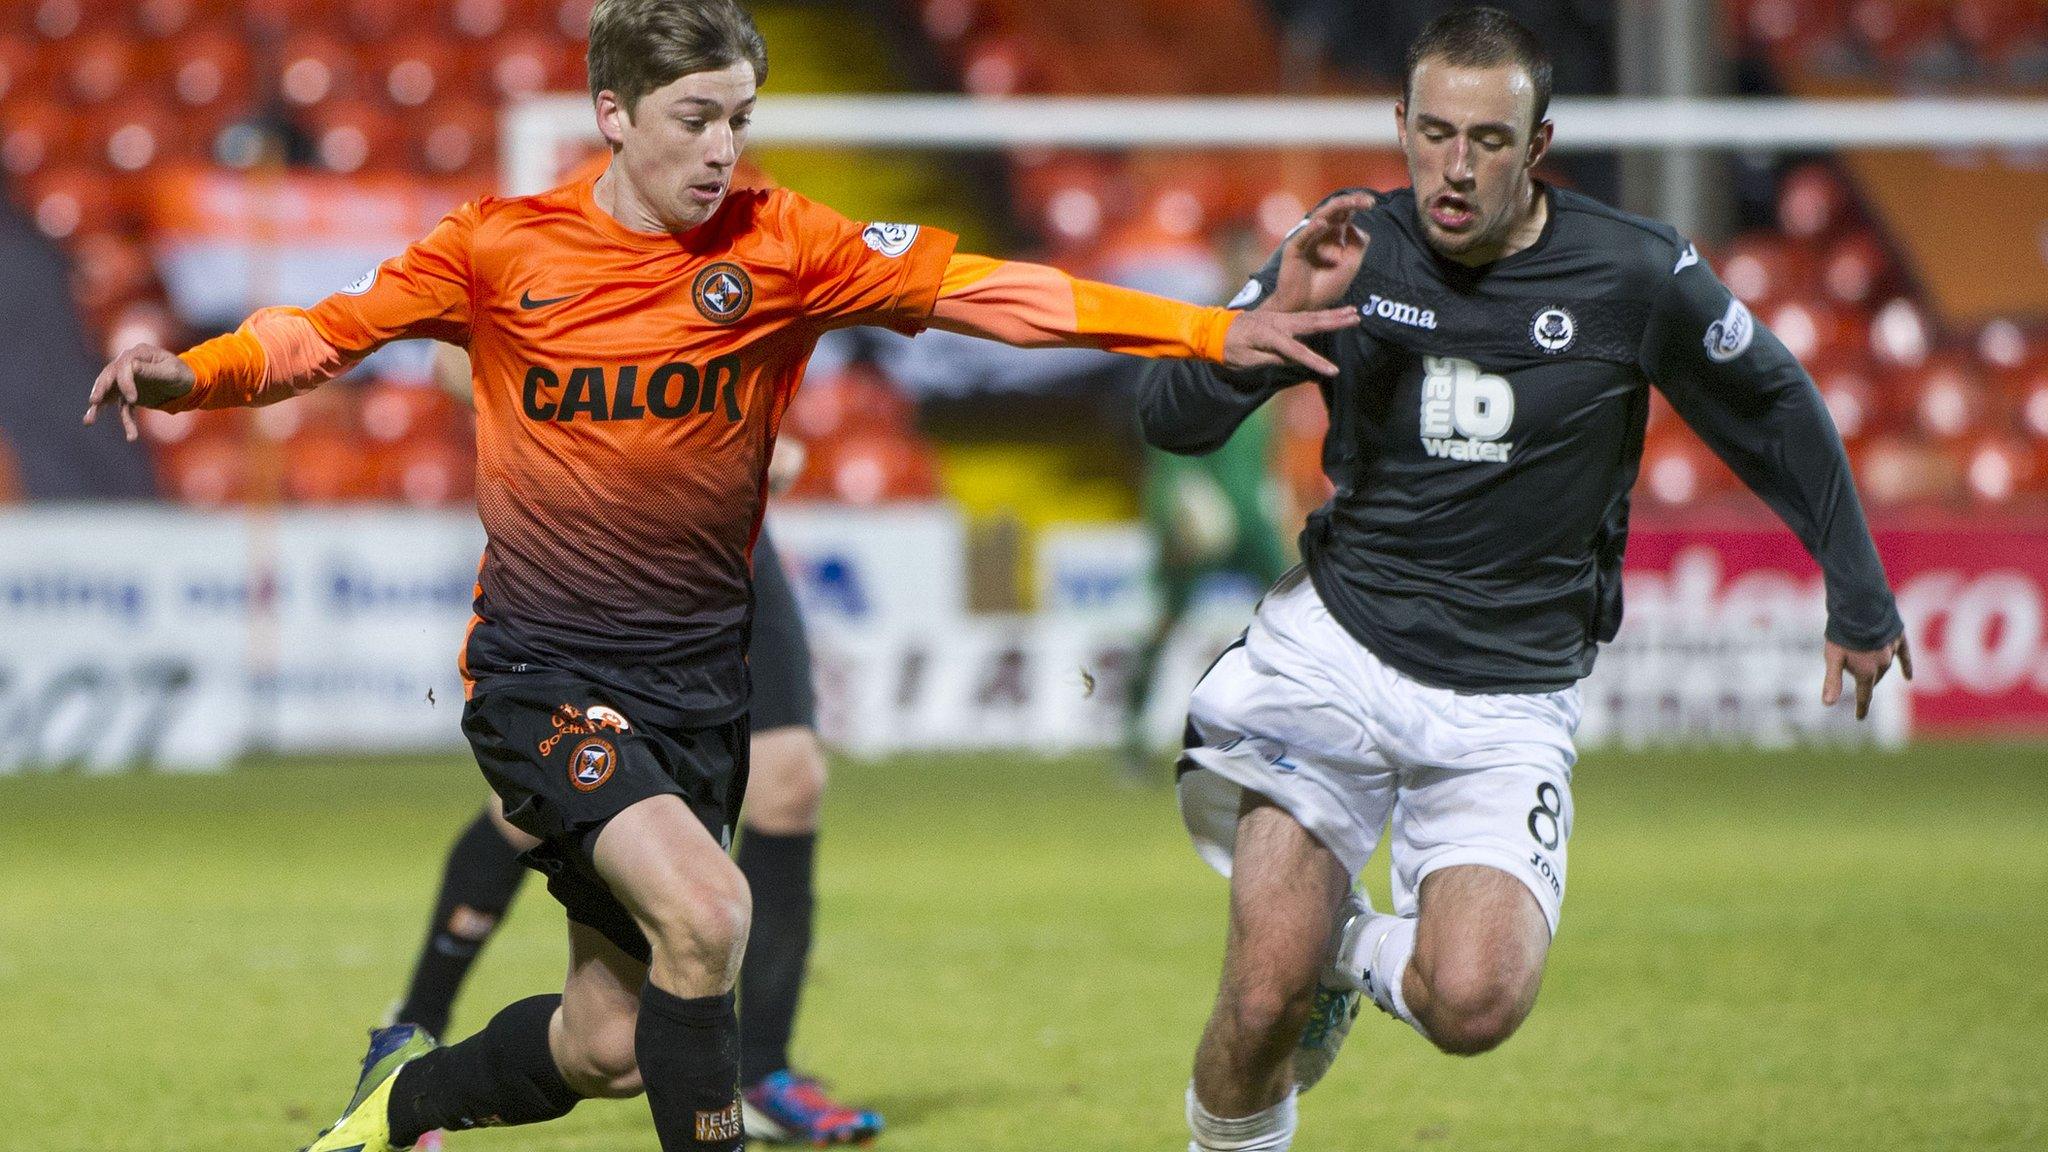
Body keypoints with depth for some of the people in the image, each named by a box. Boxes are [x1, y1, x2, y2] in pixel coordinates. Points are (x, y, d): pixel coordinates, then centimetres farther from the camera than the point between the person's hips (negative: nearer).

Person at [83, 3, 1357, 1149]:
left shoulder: (777, 246, -2)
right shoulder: (503, 246, -5)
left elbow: (975, 286, -9)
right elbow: (331, 330, 5)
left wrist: (1214, 332, -17)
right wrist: (190, 373, -15)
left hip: (699, 686, 3)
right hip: (541, 672, -3)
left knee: (607, 1045, 6)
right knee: (704, 911, -28)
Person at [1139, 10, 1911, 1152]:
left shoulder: (1637, 274, -9)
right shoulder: (1353, 249, -4)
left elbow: (1778, 409, 8)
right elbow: (1171, 422, -4)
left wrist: (1862, 599, 15)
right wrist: (1278, 315, -22)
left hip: (1510, 701, -1)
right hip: (1337, 646, 1)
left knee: (1474, 1003, -24)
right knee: (1265, 995, -15)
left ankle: (1358, 952, 12)